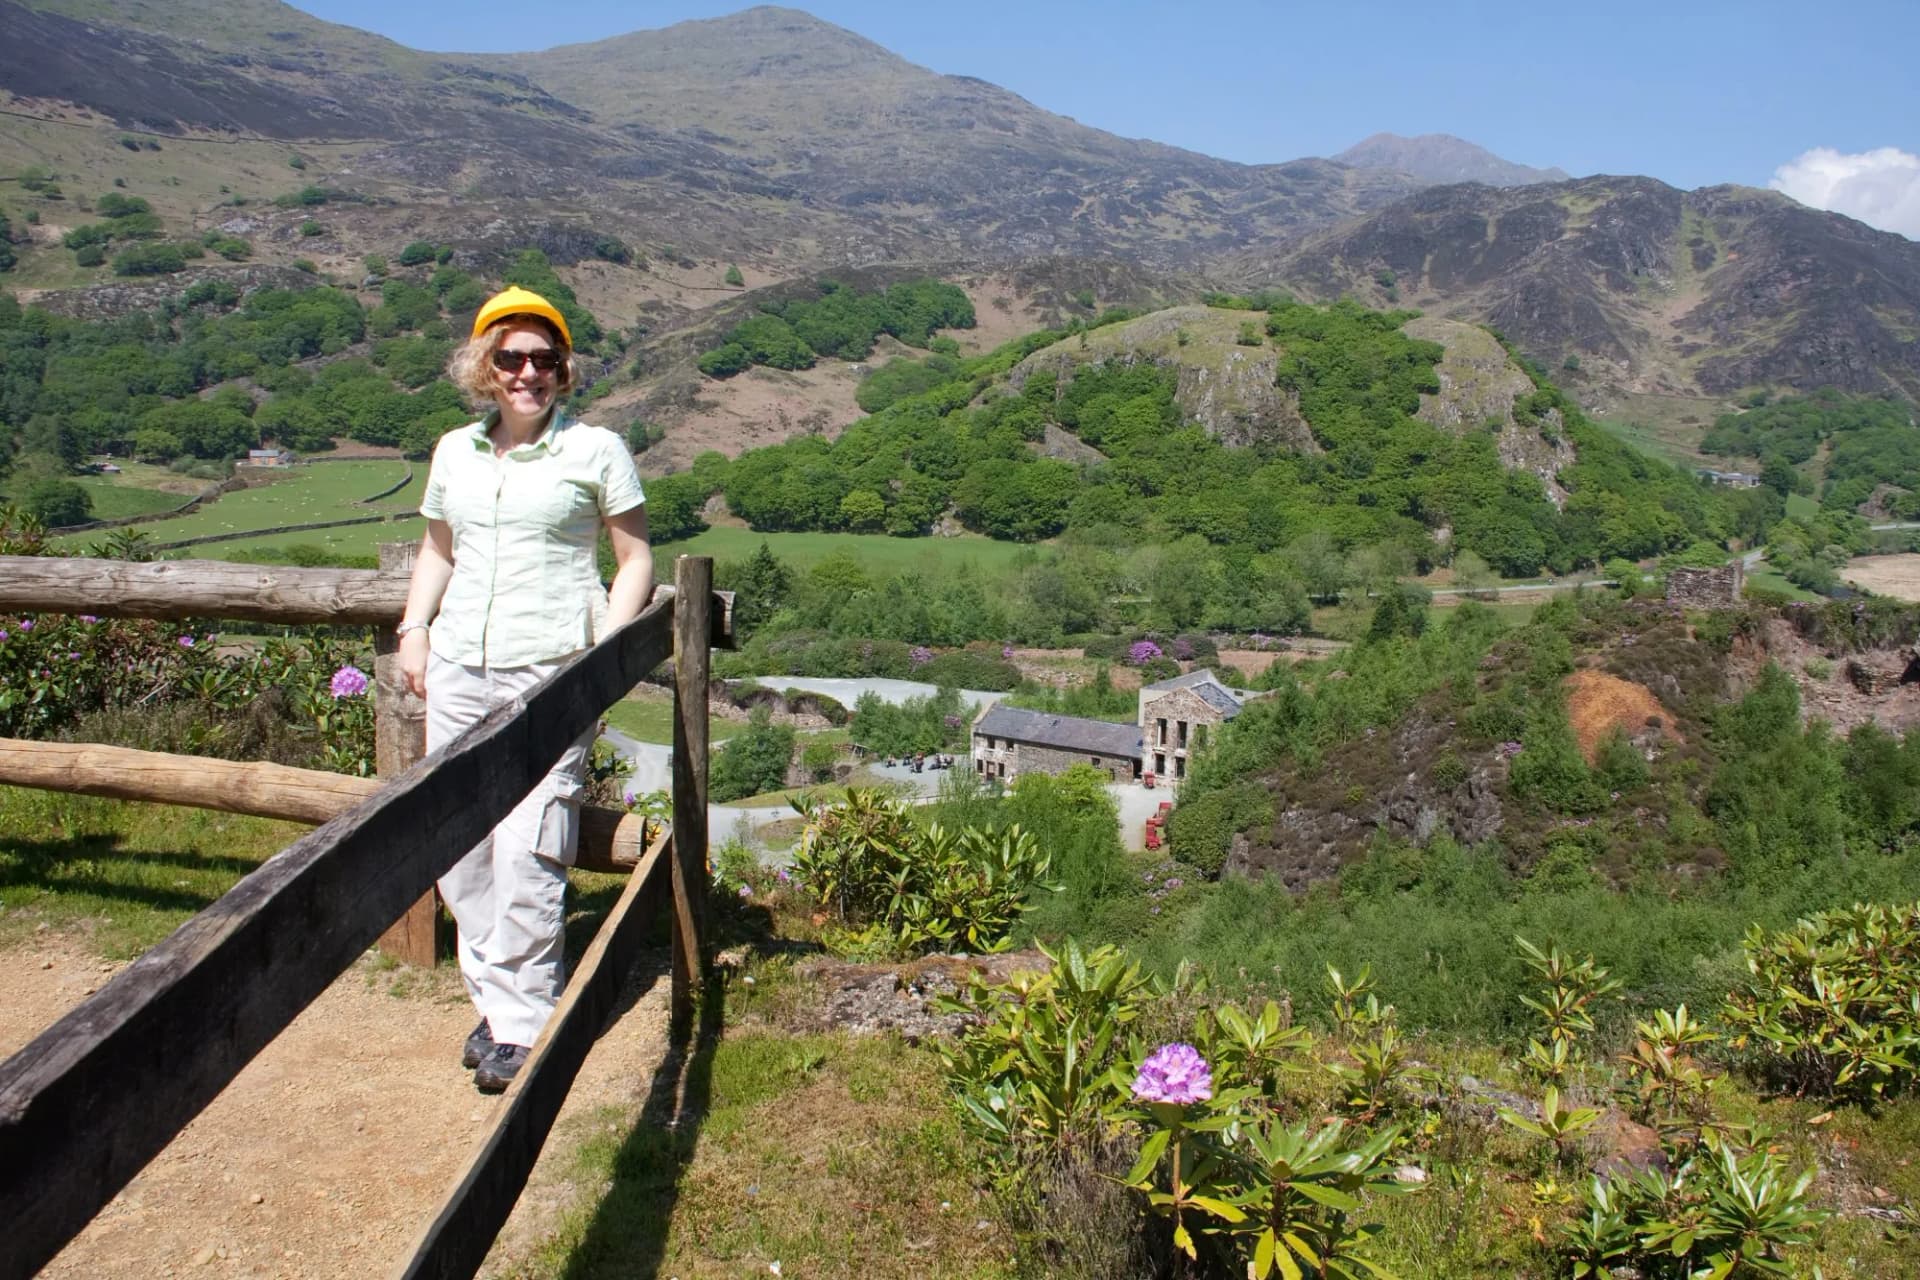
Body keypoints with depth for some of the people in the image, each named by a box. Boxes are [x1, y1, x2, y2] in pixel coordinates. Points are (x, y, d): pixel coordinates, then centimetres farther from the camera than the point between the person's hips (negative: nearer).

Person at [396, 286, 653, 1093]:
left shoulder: (595, 450, 1)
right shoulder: (454, 452, 13)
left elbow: (635, 560, 4)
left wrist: (605, 649, -8)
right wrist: (414, 628, 11)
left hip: (550, 672, -5)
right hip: (458, 670, 5)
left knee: (525, 852, -9)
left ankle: (521, 1020, 5)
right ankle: (494, 995, 22)